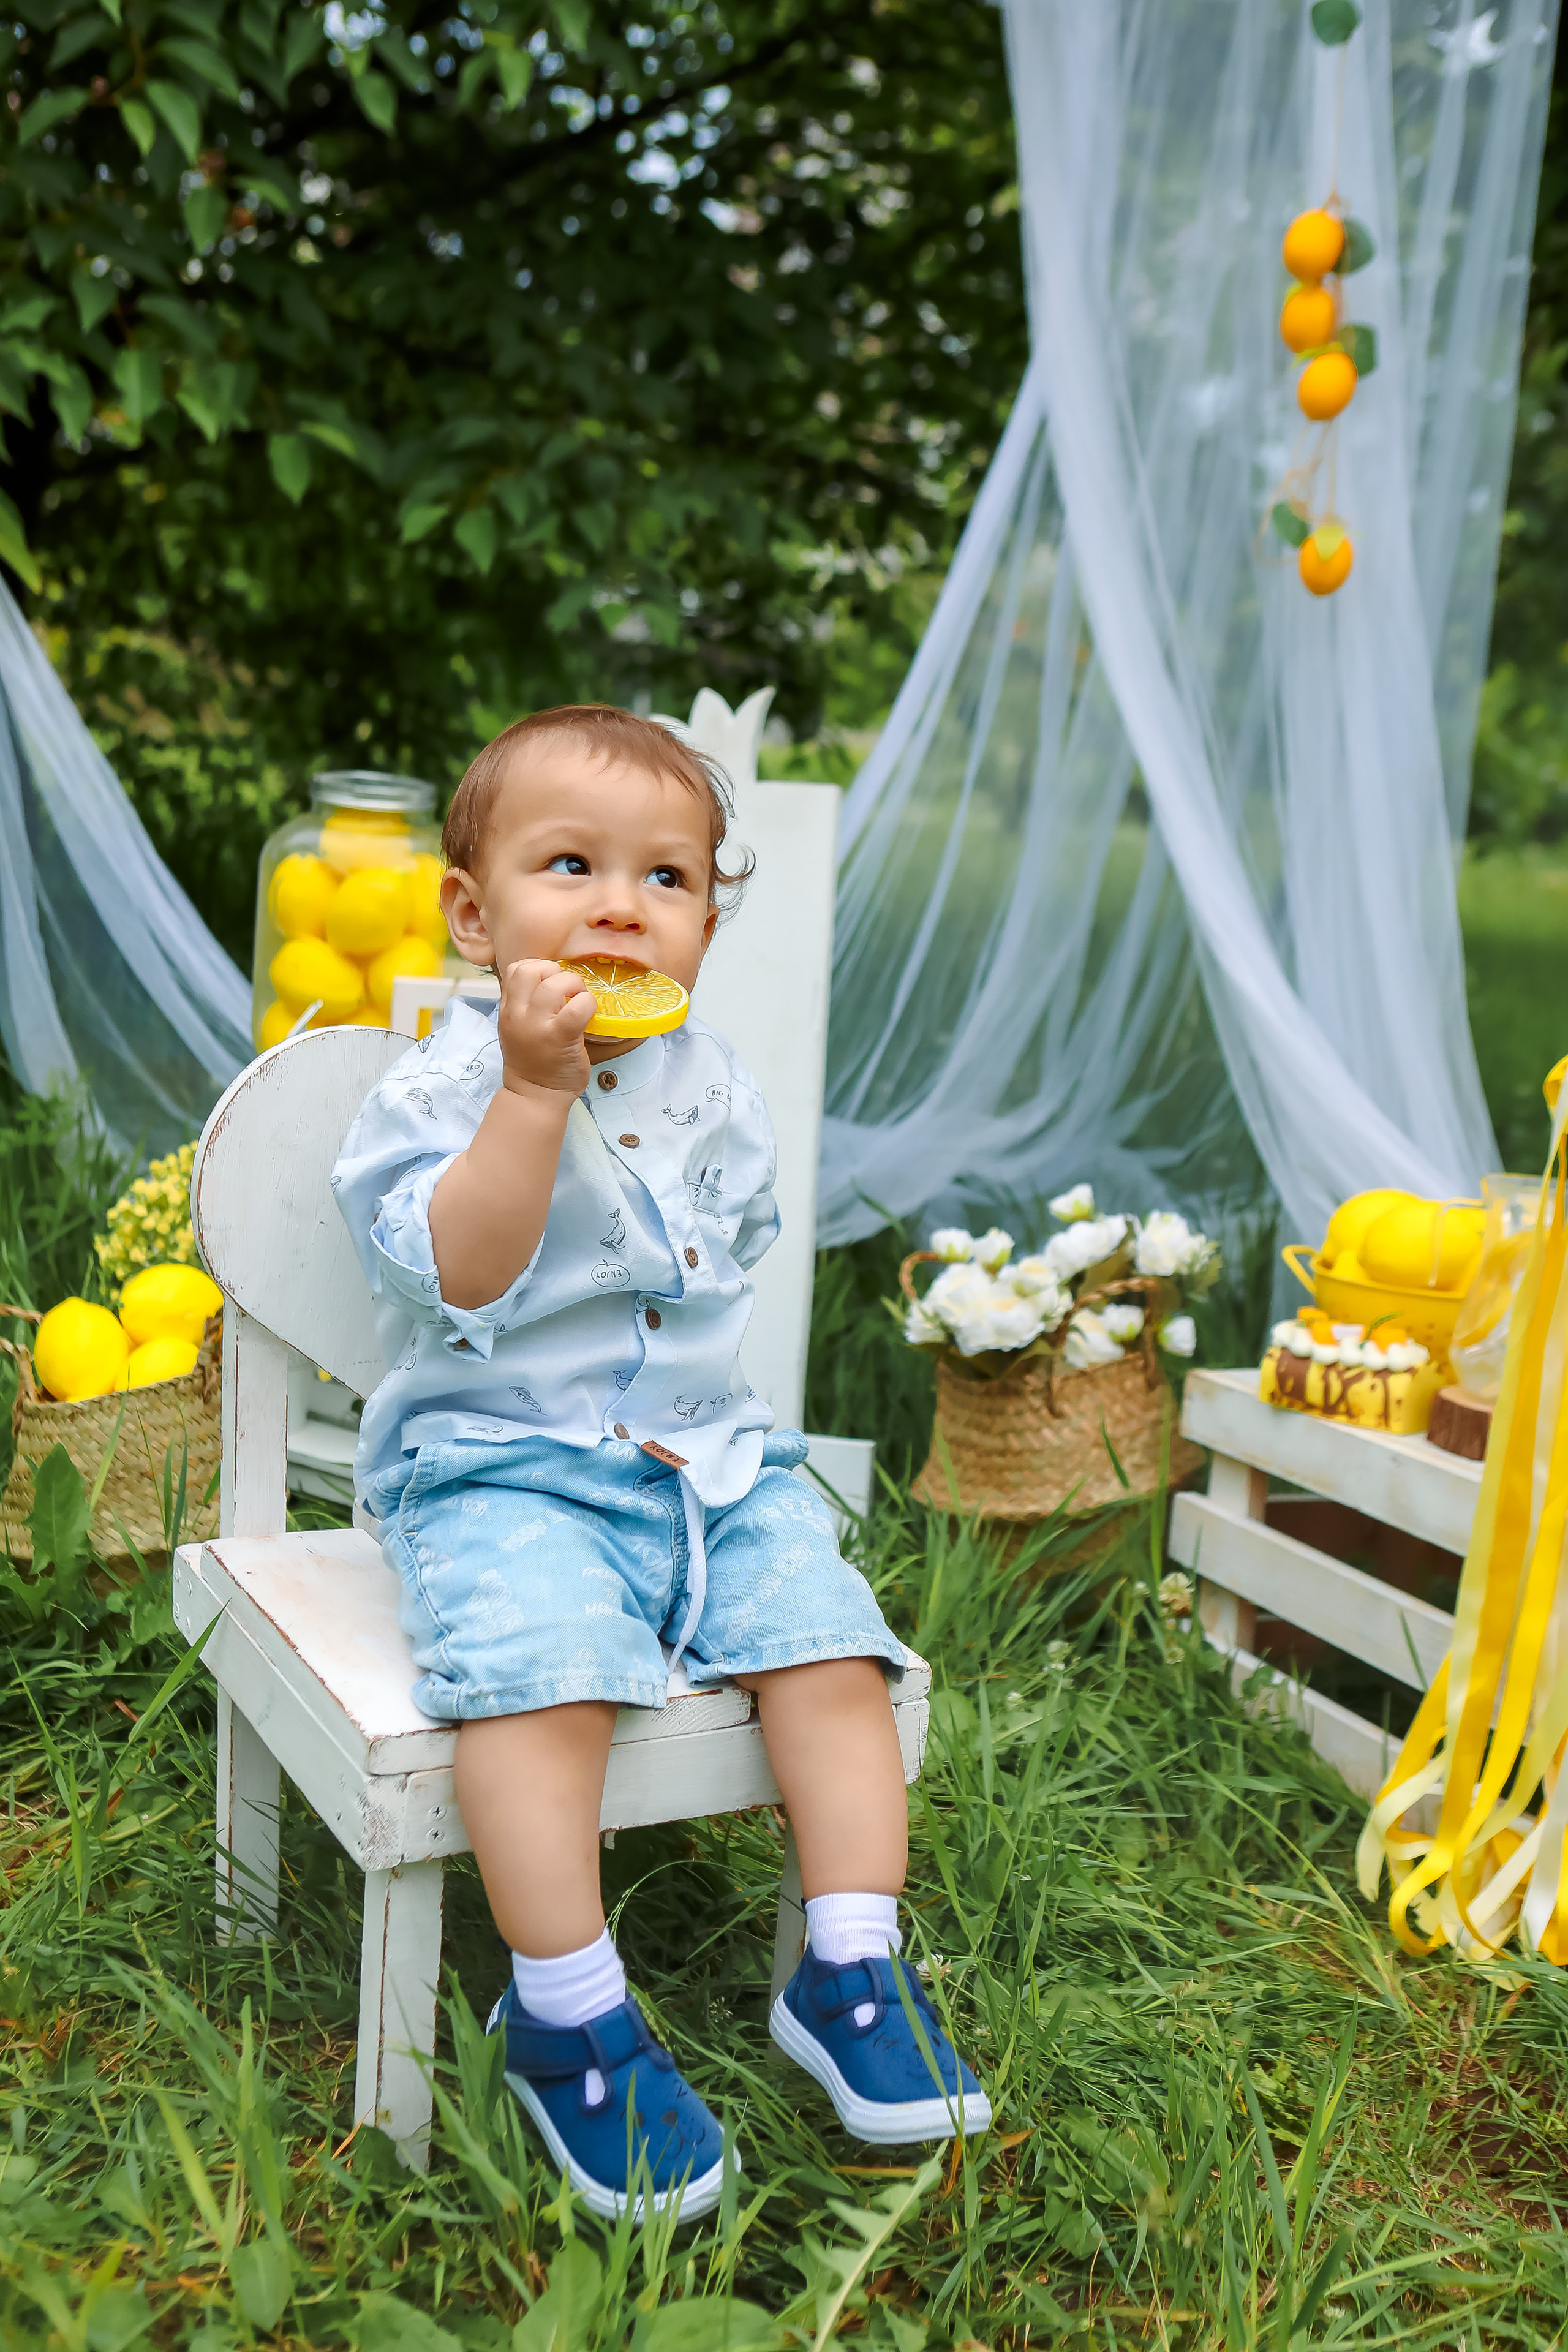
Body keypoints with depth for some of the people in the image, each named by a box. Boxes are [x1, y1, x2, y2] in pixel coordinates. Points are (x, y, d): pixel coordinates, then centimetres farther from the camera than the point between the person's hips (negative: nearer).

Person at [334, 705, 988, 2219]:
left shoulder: (710, 1082, 8)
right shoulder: (447, 1083, -9)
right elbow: (461, 1275, -24)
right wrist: (535, 1091, -31)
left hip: (707, 1455, 6)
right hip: (501, 1467, -5)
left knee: (829, 1644, -10)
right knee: (542, 1668, -29)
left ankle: (849, 1971, 3)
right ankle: (566, 2013, -12)